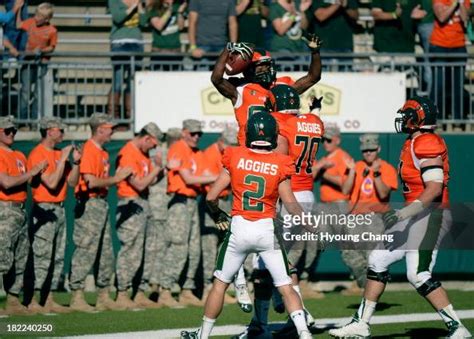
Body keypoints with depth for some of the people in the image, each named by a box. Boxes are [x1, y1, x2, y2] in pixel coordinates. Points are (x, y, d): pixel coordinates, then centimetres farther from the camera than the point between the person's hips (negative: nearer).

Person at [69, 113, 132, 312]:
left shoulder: (102, 152, 18)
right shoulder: (89, 150, -12)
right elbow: (90, 181, -20)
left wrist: (117, 178, 7)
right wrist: (115, 179, -13)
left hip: (102, 204, 10)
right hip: (90, 204, -10)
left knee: (106, 253, 12)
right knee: (86, 251, -9)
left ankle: (103, 297, 19)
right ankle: (77, 297, -7)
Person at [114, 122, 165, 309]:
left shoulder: (142, 154, 16)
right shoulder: (128, 154, -14)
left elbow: (149, 181, 18)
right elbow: (139, 184, -17)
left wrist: (159, 171, 0)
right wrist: (156, 169, -6)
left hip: (143, 205, 10)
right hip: (131, 206, -10)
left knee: (141, 252, 10)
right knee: (130, 251, -8)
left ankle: (140, 294, 15)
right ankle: (122, 295, -5)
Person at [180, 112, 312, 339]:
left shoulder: (235, 158, -3)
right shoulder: (280, 164, -6)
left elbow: (211, 197, -1)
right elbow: (290, 204, -8)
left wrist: (217, 215, 19)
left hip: (239, 228, 0)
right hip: (267, 229, 0)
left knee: (220, 283, 14)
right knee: (286, 287, 4)